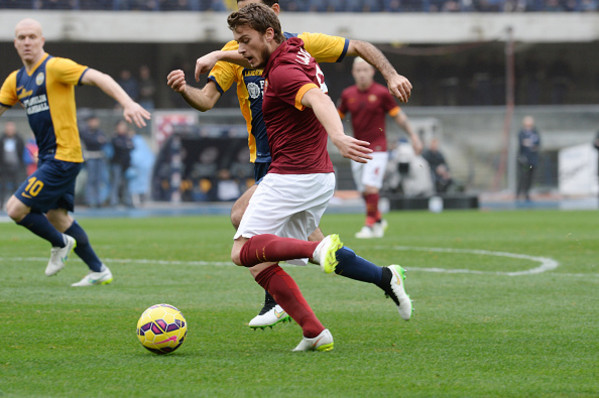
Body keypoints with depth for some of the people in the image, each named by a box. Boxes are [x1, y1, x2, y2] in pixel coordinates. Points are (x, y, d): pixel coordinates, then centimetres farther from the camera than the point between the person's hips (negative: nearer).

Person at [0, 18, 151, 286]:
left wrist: (127, 104, -33)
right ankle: (98, 271, 23)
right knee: (55, 217, 13)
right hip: (49, 159, 9)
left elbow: (98, 78, -20)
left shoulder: (55, 67, -12)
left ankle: (60, 243, 12)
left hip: (63, 157, -9)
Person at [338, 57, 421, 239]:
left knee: (371, 186, -17)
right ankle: (378, 221, 27)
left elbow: (398, 116, 1)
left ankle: (370, 225, -8)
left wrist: (413, 136, -1)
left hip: (377, 148, -4)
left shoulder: (381, 93, -5)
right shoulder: (348, 94, 5)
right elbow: (337, 116, 16)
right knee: (364, 190, 7)